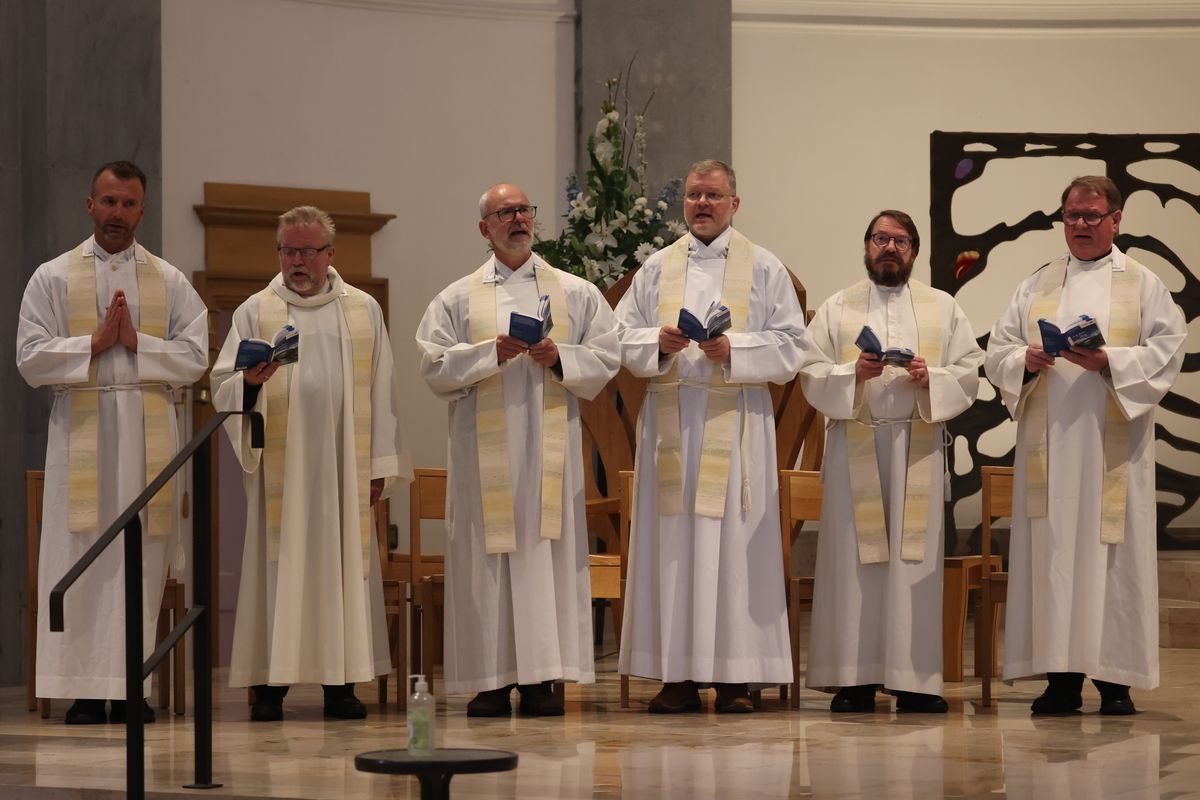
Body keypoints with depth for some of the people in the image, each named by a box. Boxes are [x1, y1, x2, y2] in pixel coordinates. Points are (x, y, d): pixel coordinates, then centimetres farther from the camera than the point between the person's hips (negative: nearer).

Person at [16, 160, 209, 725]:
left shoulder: (170, 283, 11)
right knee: (82, 560, -5)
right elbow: (31, 360, -1)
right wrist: (95, 343, -10)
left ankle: (131, 686, 2)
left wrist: (137, 342, -9)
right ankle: (85, 689, -3)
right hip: (80, 435, -1)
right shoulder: (53, 279, 7)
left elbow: (195, 358, 2)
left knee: (142, 561, -1)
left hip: (148, 435, 1)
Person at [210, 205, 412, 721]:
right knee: (278, 567, -4)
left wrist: (381, 464, 4)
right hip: (279, 466, -1)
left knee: (343, 563, 0)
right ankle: (270, 682, -2)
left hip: (344, 466, 1)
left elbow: (380, 391, 10)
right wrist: (250, 381, -21)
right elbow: (222, 387, 2)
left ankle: (340, 681, 3)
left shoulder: (364, 311, 11)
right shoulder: (255, 313, 7)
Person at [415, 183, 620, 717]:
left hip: (550, 444, 0)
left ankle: (541, 678, -1)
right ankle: (492, 678, -2)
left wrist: (559, 358, -10)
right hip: (485, 448, 0)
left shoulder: (575, 293, 12)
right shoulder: (458, 299, 10)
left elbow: (606, 359, 6)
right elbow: (434, 366, 0)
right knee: (488, 553, -4)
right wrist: (492, 353, -12)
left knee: (548, 551, -4)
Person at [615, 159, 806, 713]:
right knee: (672, 541, -1)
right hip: (670, 421, 2)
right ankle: (678, 675, 1)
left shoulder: (764, 269, 7)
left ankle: (735, 677, -2)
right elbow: (622, 338, 11)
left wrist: (733, 350, -13)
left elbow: (790, 347, 1)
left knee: (734, 542, -5)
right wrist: (658, 343, -9)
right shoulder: (657, 268, 14)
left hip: (736, 423, -2)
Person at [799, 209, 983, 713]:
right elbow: (811, 375, 3)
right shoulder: (837, 309, 11)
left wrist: (929, 379, -13)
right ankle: (855, 677, -1)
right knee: (854, 558, -3)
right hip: (854, 447, 0)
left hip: (918, 445, 0)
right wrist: (854, 374, -15)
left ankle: (915, 679, -1)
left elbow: (968, 374, 5)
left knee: (915, 557, -3)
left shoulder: (943, 309, 12)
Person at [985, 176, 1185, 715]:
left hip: (1113, 444, -2)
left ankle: (1114, 675, -1)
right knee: (1052, 550, -2)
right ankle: (1061, 675, 1)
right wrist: (1026, 361, -10)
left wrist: (1109, 361, -16)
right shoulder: (1036, 286, 16)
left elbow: (1167, 348, -3)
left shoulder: (1143, 285, 8)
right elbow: (998, 351, 12)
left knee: (1112, 552, -5)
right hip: (1048, 444, 3)